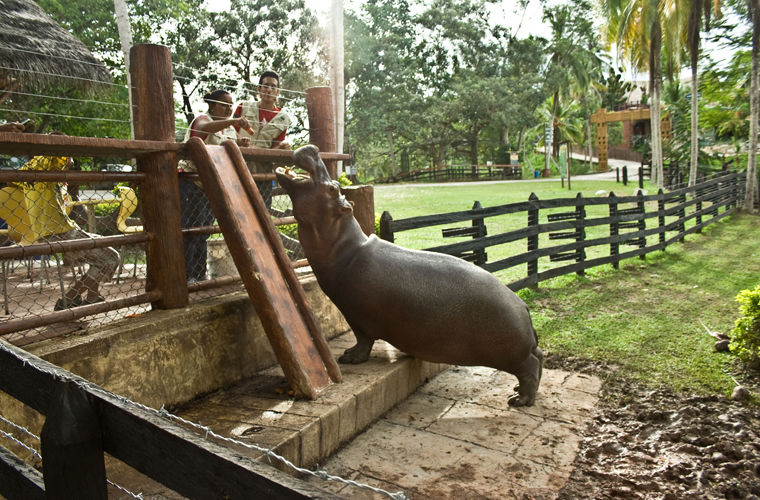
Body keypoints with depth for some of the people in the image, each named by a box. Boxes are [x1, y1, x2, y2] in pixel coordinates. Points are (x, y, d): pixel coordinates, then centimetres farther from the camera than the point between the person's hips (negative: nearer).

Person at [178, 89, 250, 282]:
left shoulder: (230, 127, 13)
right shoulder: (202, 119, -10)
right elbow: (206, 128, -35)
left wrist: (239, 145, -14)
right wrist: (233, 121, -49)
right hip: (191, 182, -7)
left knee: (204, 231, 10)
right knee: (192, 229, -9)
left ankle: (200, 276, 18)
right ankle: (186, 276, -4)